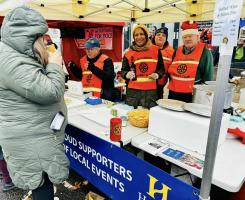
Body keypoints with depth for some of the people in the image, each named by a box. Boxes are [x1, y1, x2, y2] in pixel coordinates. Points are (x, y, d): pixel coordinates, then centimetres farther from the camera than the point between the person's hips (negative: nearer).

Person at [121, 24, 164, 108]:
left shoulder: (156, 50, 5)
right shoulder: (128, 52, 4)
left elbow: (161, 68, 11)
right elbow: (123, 70, 8)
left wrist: (157, 74, -9)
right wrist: (127, 74, -14)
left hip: (151, 90, 0)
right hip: (133, 91, 0)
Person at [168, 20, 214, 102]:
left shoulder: (204, 52, -5)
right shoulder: (178, 51, 9)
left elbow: (208, 76, -5)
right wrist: (172, 85, 10)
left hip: (192, 95, -5)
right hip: (173, 93, 5)